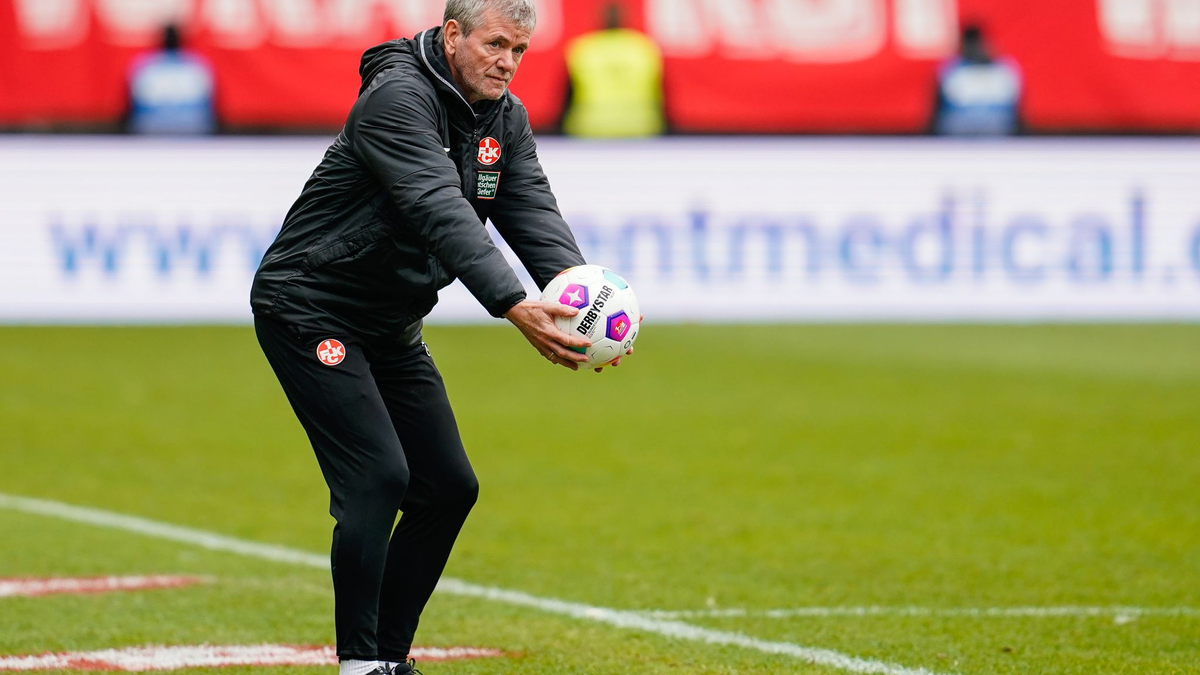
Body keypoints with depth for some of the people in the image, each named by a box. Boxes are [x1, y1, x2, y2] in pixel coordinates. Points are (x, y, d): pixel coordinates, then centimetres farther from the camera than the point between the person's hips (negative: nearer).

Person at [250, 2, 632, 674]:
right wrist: (515, 307, -45)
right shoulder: (399, 97, -23)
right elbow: (441, 213, -35)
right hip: (310, 310, -9)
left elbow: (535, 213, -10)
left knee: (449, 486, 5)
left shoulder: (506, 120, 3)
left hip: (392, 327, 9)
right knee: (379, 476, -19)